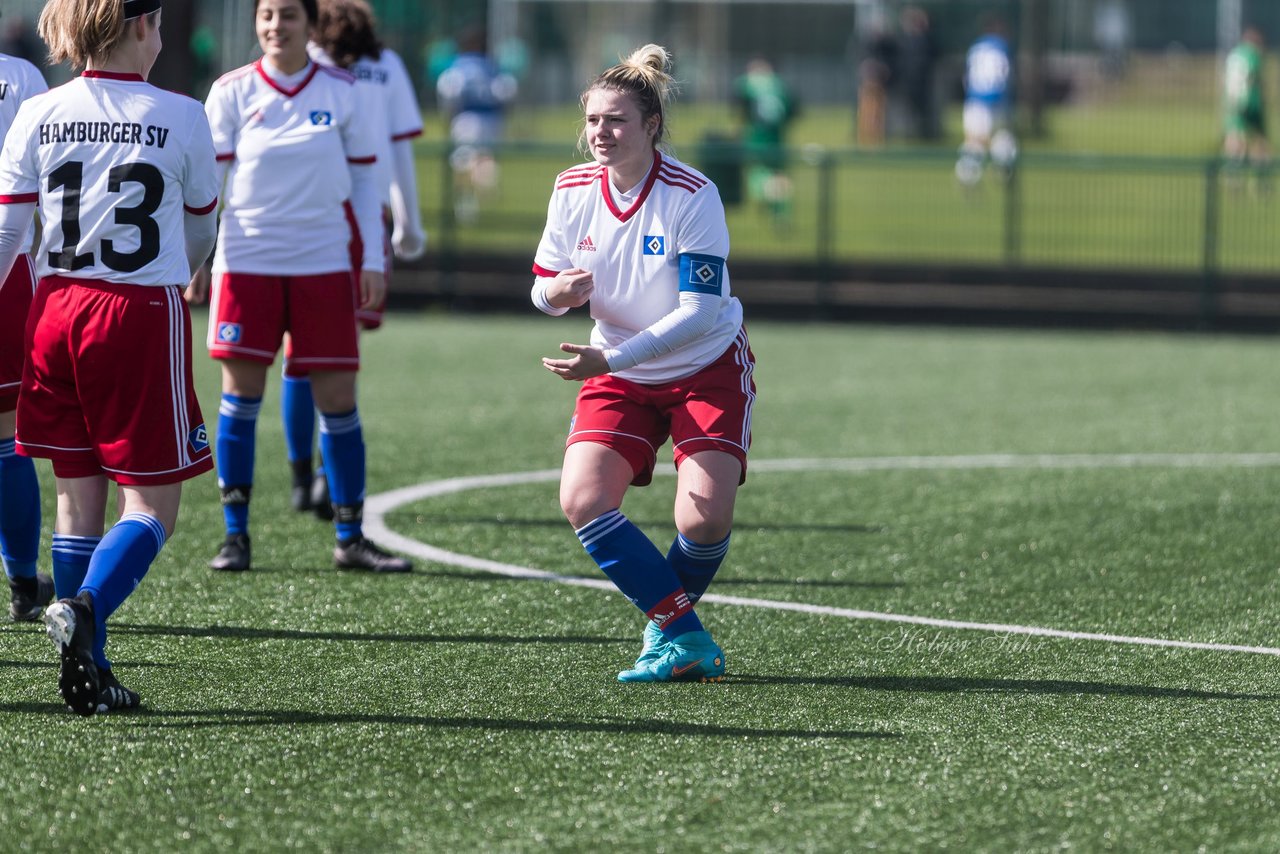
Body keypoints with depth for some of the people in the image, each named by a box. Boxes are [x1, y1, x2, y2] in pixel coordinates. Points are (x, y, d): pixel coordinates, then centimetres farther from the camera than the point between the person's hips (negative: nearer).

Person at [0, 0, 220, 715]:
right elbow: (201, 232, 9)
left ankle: (89, 674, 11)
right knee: (152, 505, 1)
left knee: (78, 496, 11)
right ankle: (86, 605, -26)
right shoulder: (180, 118, -5)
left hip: (59, 310, 4)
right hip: (144, 313, -4)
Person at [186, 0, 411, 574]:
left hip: (323, 263, 1)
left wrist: (373, 262, 3)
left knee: (337, 398, 0)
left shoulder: (341, 91, 4)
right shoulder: (232, 91, 1)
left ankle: (350, 538, 10)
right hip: (246, 260, -1)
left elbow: (363, 182, 8)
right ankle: (236, 535, 7)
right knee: (241, 392, -3)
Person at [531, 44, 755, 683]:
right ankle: (685, 638, -12)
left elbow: (700, 313, -24)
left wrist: (610, 358, -31)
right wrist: (558, 291, -22)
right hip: (619, 374, 4)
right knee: (582, 500, -18)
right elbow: (543, 287, 3)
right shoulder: (573, 189, -7)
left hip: (708, 370, -4)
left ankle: (665, 626, 12)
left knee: (705, 517, -19)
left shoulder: (692, 196, -22)